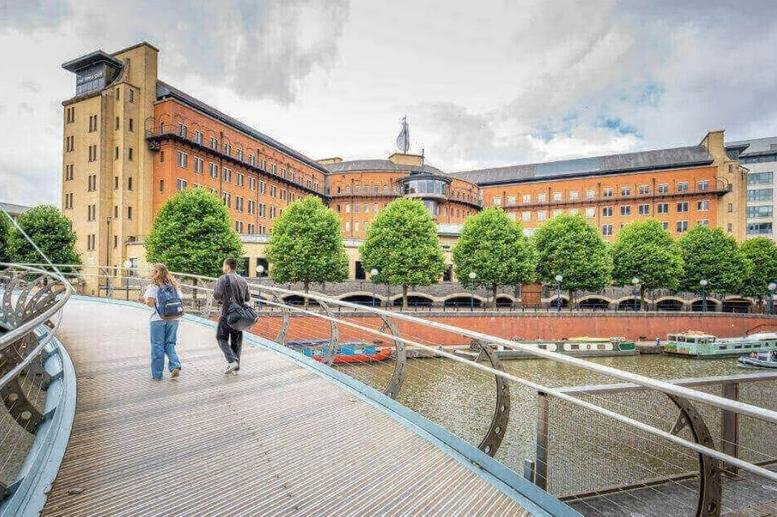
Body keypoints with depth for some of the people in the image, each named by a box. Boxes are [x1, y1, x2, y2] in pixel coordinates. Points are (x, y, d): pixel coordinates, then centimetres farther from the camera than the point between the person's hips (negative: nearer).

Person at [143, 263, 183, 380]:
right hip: (173, 318, 4)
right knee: (170, 344, 16)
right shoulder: (173, 285, 8)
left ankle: (157, 374, 15)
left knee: (157, 346, 7)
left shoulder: (153, 286, -5)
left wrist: (145, 298, 9)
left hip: (158, 319, -4)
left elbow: (150, 303, -10)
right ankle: (175, 365, -2)